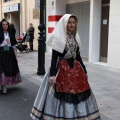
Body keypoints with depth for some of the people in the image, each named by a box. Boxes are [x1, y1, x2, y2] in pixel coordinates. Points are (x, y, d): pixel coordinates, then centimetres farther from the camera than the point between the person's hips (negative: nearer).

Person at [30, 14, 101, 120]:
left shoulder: (75, 37, 9)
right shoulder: (58, 37, -9)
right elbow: (54, 57, -12)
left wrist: (84, 70, 17)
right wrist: (52, 74, -19)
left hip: (76, 68, 6)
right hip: (62, 69, -6)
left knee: (78, 95, 11)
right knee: (62, 96, 1)